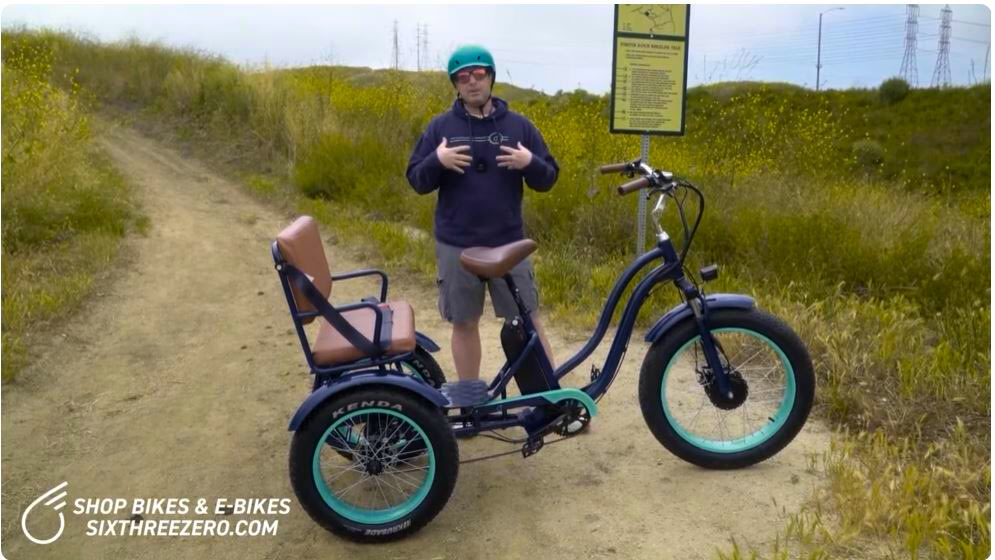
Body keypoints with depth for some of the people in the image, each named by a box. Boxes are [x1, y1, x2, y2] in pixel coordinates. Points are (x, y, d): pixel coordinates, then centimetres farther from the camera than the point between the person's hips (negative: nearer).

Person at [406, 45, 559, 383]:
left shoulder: (519, 125, 3)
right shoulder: (440, 127, 3)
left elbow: (548, 179, 5)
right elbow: (417, 181, 3)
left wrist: (530, 163, -16)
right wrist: (437, 161, -17)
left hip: (508, 243, 0)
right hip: (456, 245, 0)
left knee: (529, 323, 4)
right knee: (464, 324, 10)